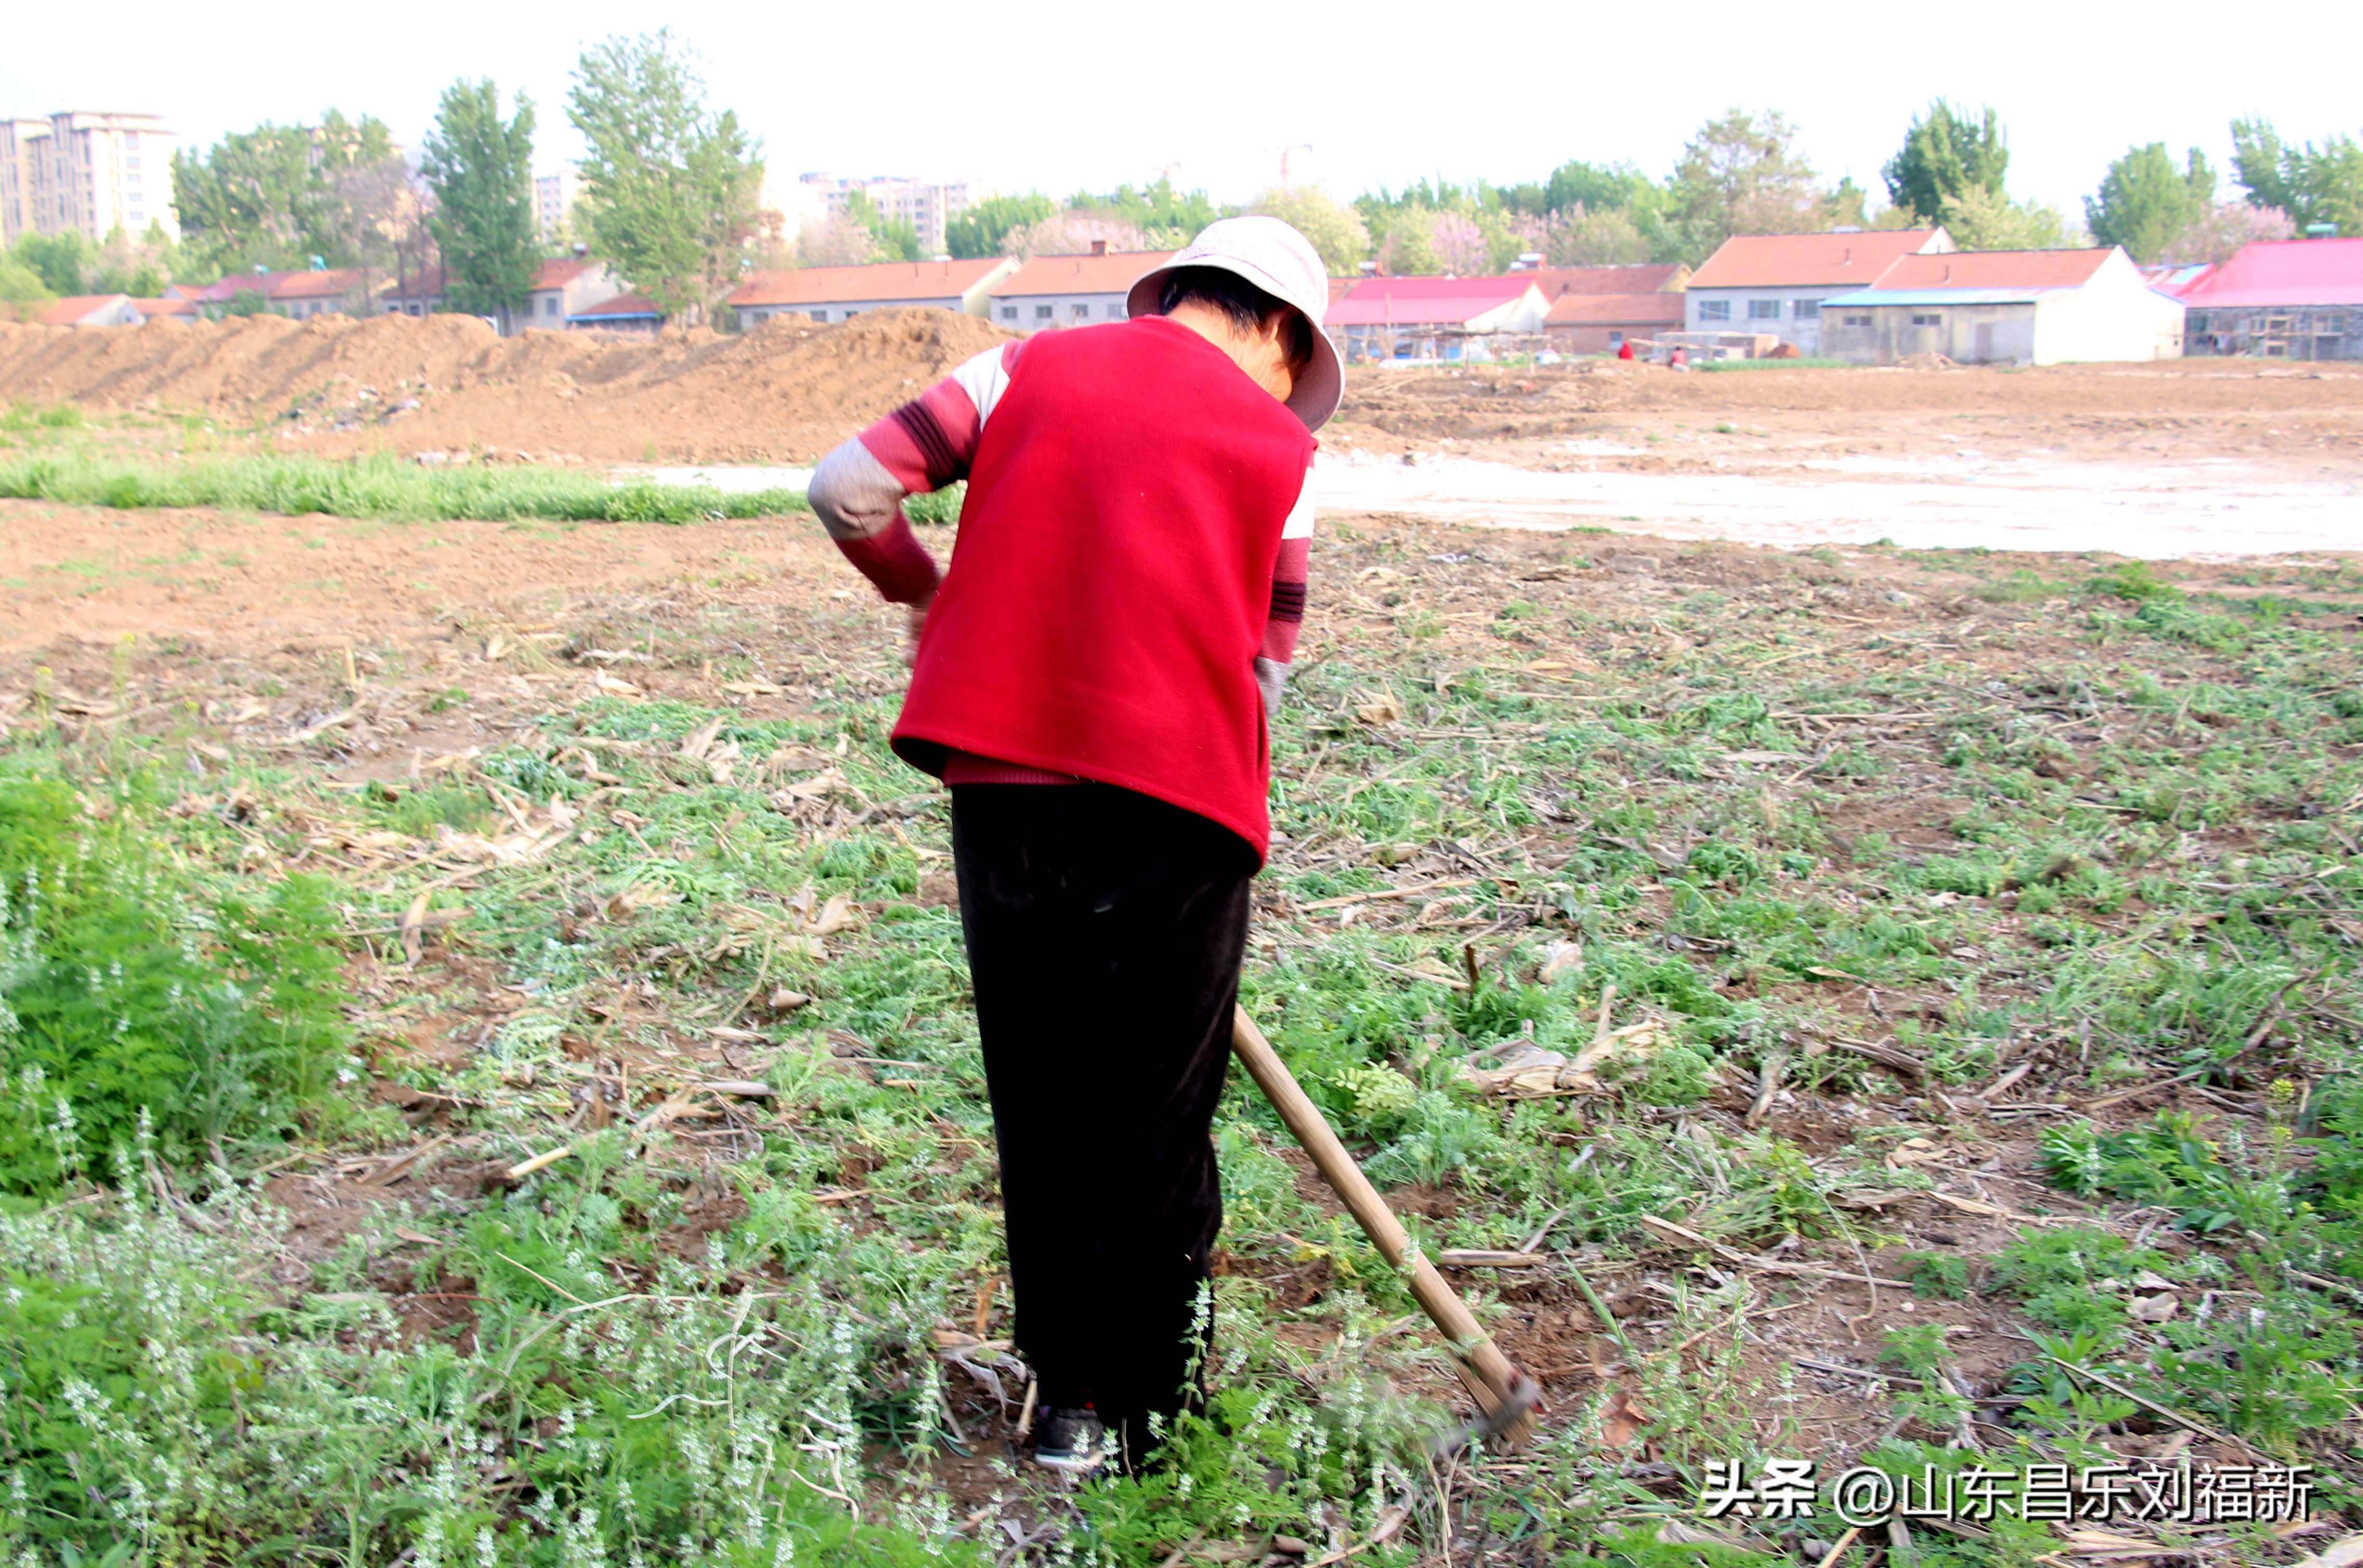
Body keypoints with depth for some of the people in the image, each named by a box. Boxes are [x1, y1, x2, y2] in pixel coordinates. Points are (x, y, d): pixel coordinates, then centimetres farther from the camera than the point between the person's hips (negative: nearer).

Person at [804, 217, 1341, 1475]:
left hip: (1001, 786, 2)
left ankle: (1062, 1381, 28)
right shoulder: (1278, 446, 8)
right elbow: (1264, 670, 10)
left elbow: (850, 488, 5)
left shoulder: (1031, 366, 11)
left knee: (1035, 1102, 15)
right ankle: (1124, 1405, 22)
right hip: (1174, 805, -2)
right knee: (1154, 1113, 11)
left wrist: (925, 592, 22)